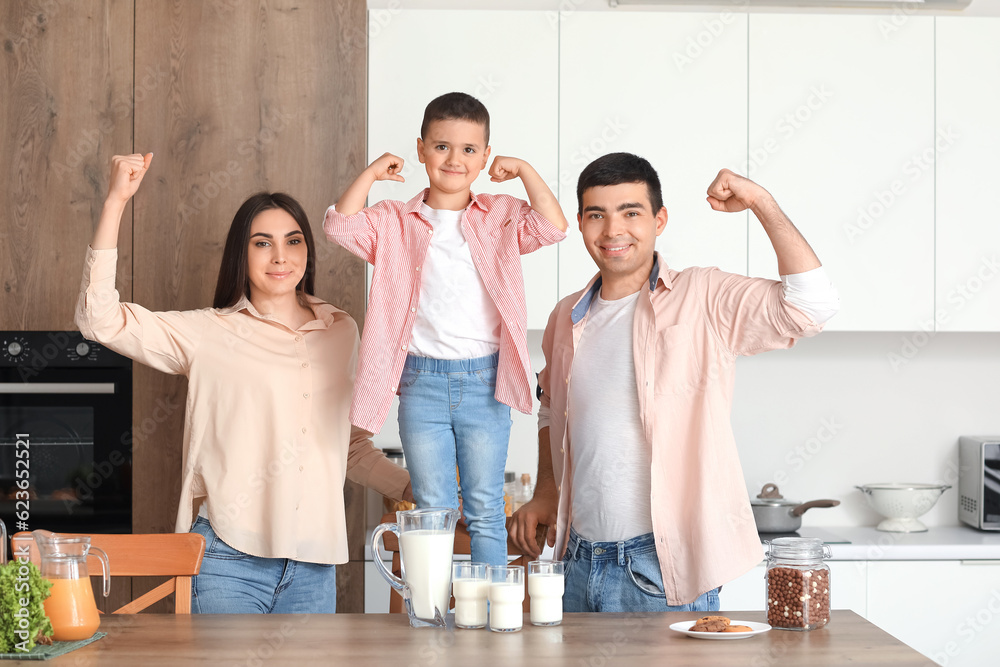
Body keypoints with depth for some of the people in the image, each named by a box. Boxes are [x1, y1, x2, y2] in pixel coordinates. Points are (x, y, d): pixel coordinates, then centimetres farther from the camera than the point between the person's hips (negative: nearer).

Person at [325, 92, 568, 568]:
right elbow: (341, 226, -11)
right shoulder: (395, 223, 4)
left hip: (484, 382, 0)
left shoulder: (501, 217, 4)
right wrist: (373, 171, -7)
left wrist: (524, 171, -7)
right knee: (432, 511, 9)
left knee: (485, 511, 8)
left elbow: (553, 228, -11)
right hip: (421, 382, 0)